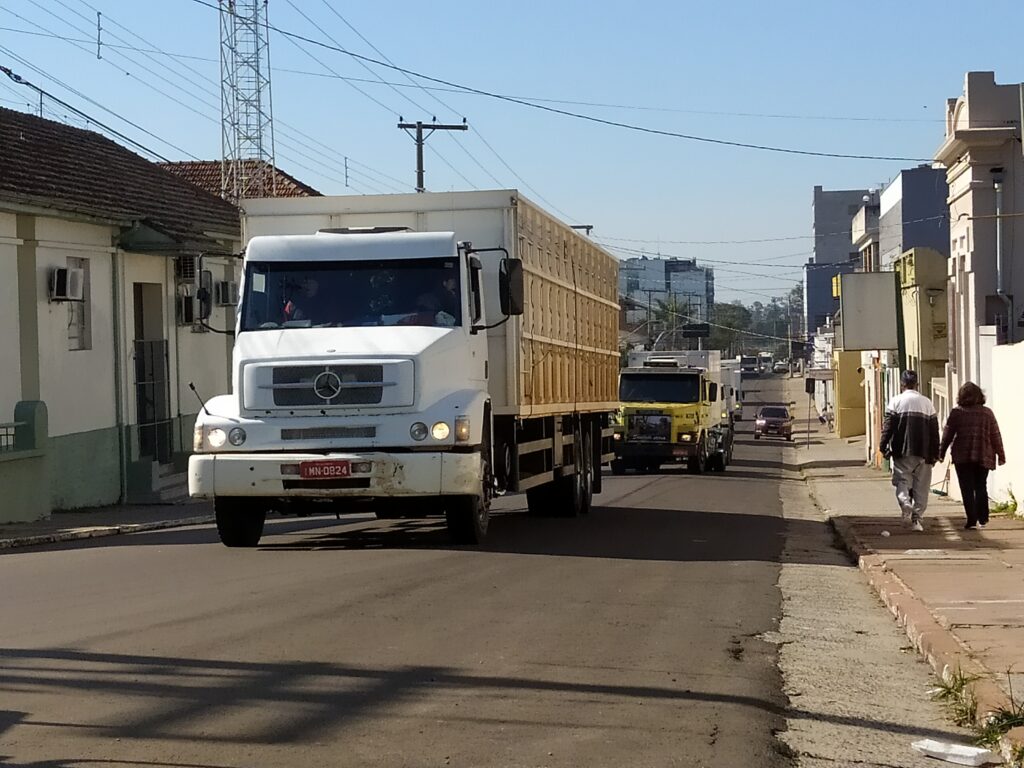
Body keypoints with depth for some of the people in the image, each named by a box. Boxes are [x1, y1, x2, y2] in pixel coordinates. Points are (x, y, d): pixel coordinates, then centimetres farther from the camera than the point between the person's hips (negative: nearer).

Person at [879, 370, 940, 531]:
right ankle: (917, 517, 4)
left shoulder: (896, 401, -1)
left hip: (902, 452, -2)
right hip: (923, 452, 2)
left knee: (902, 480, 4)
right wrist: (934, 454, 11)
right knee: (921, 485, 7)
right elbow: (934, 430, 7)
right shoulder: (927, 403, 8)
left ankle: (906, 504, -24)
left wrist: (883, 447, -1)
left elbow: (888, 426, -6)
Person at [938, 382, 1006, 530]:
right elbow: (996, 436, 6)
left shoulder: (956, 413, -2)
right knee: (981, 487, 14)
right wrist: (1001, 455, 13)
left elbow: (947, 435, -1)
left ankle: (971, 520, -6)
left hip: (962, 457, -2)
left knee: (967, 489, 0)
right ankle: (982, 519, 14)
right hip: (983, 457, 2)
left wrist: (941, 452, 9)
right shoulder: (987, 413, 3)